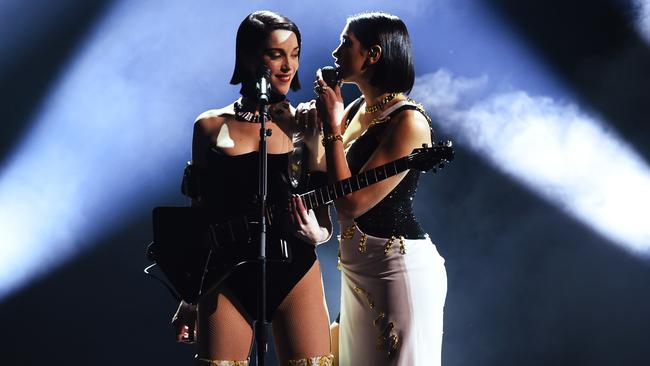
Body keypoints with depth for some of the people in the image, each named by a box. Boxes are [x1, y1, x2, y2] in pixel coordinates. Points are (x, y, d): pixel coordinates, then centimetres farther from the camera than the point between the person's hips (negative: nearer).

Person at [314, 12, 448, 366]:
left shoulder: (407, 121, -18)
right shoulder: (356, 109, 8)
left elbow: (351, 202, -21)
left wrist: (332, 126, -17)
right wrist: (323, 116, 1)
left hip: (400, 270, -9)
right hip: (358, 271, 9)